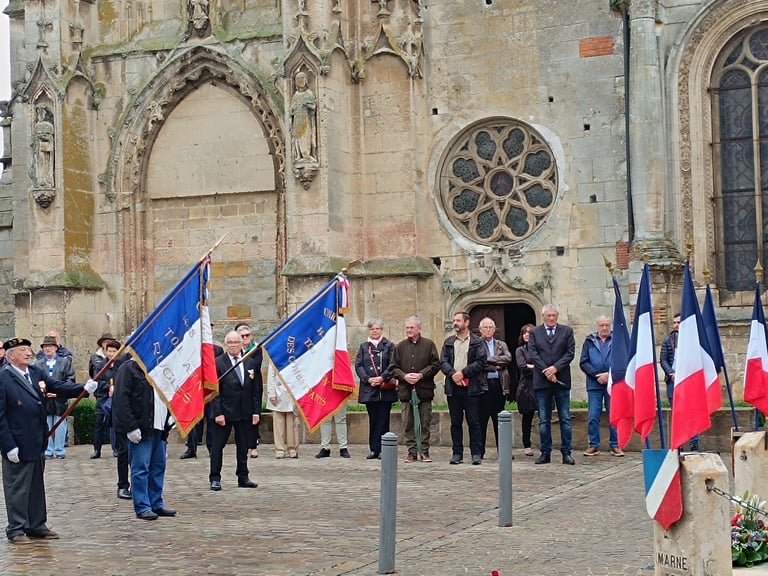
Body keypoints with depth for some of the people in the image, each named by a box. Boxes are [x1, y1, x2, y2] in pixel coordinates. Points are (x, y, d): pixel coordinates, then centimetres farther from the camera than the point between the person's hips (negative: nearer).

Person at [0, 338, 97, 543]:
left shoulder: (36, 373, 8)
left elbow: (58, 386, 3)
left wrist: (84, 388, -14)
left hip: (37, 442, 7)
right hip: (18, 445, -7)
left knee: (37, 485, 15)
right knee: (17, 488, 3)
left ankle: (37, 525, 25)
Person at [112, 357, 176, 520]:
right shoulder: (128, 368, -6)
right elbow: (121, 399, -13)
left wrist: (170, 420, 12)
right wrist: (130, 427, -18)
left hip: (160, 427, 8)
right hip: (140, 429, -8)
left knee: (159, 467, 10)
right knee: (140, 468, -4)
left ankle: (156, 504, 18)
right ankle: (142, 507, 1)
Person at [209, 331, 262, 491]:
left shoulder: (250, 363, 7)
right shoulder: (218, 363, -6)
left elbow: (257, 390, 9)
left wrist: (256, 412, 2)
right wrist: (218, 413, -15)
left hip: (245, 412, 4)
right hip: (224, 412, -4)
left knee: (243, 446, 10)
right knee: (217, 446, 2)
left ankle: (243, 477, 18)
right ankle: (215, 479, 8)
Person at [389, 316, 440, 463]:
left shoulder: (429, 344, 4)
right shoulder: (400, 346, 10)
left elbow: (435, 365, 0)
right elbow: (393, 368, 9)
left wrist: (421, 375, -12)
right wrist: (404, 376, -9)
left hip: (424, 390, -2)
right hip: (406, 390, 2)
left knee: (425, 423, 2)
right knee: (408, 423, 3)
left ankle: (424, 451, 10)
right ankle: (412, 451, 10)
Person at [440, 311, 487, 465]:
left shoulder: (477, 342, 3)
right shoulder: (449, 342, 14)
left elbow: (481, 362, -6)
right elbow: (443, 362, 6)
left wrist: (463, 373, -13)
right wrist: (452, 373, -12)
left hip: (471, 387, -3)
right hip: (453, 387, 4)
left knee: (473, 422, -2)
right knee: (455, 422, 6)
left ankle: (476, 453, 3)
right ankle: (457, 453, 11)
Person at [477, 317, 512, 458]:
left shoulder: (501, 345, 16)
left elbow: (508, 358, -3)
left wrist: (489, 360, -11)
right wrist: (496, 366, -9)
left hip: (499, 384, 4)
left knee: (499, 419, 8)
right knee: (481, 419, -2)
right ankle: (479, 451, 3)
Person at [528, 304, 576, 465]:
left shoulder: (567, 331, 8)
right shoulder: (534, 333, 8)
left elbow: (570, 353, 0)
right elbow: (533, 354, -1)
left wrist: (555, 368, -12)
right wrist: (546, 371, -12)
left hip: (562, 380, 0)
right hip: (542, 381, 0)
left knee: (565, 419, 0)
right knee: (544, 420, 4)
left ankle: (566, 453, 3)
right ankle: (545, 453, 8)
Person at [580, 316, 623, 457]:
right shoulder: (589, 341, 8)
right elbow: (583, 363, 4)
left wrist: (609, 375, -11)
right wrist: (597, 375, -8)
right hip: (594, 384, 1)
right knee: (593, 416, 0)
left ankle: (615, 445, 10)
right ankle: (594, 445, 9)